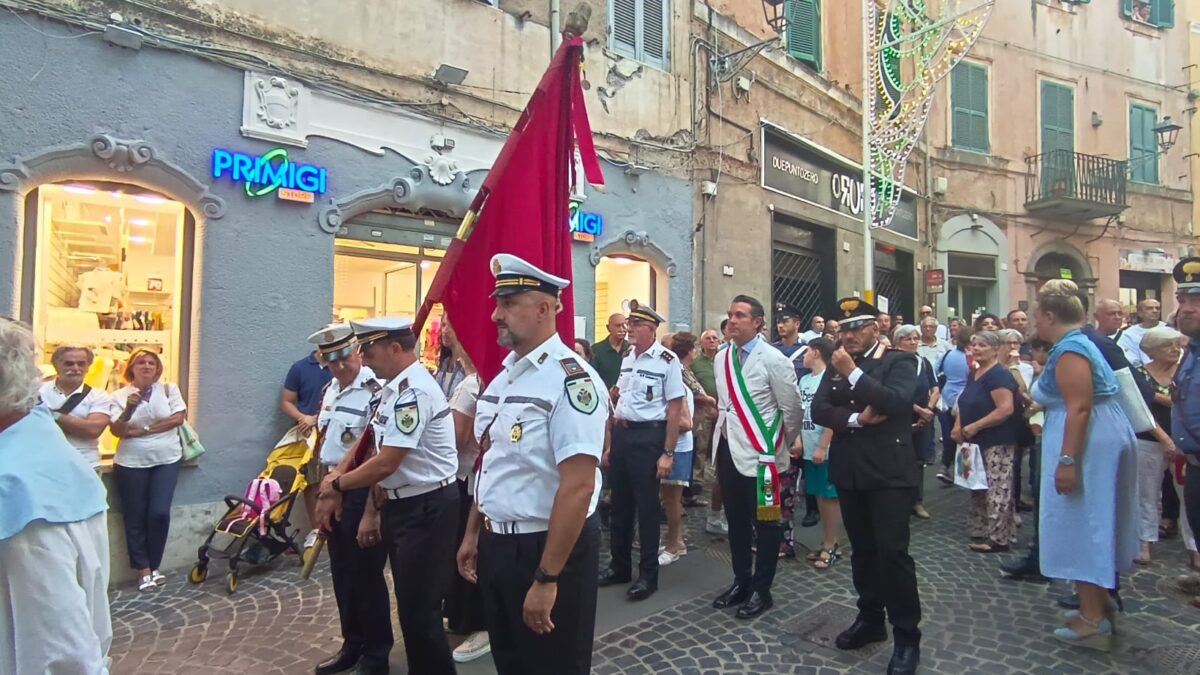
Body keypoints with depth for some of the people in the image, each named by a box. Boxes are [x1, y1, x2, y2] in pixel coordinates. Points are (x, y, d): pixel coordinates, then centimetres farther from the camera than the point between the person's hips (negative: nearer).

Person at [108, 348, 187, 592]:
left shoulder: (169, 389, 2)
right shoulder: (120, 395, 2)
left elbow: (178, 418, -6)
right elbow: (117, 431, -6)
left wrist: (143, 429, -9)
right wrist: (128, 409, -23)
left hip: (166, 460, 0)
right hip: (131, 463, 0)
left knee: (159, 513, -6)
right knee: (135, 518, 4)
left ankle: (154, 566, 13)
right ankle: (144, 569, 17)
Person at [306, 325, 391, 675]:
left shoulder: (376, 390, -18)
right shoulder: (330, 390, 10)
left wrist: (372, 510, -21)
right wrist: (321, 485, 16)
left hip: (361, 492, -8)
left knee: (366, 574, 3)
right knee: (342, 573, 18)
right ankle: (352, 645, 35)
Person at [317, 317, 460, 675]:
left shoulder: (414, 390, -22)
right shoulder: (394, 388, 10)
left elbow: (387, 463, -23)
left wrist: (337, 484, -8)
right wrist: (373, 510, 13)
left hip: (427, 508, -10)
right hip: (400, 505, 10)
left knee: (420, 608, -1)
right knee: (408, 603, 21)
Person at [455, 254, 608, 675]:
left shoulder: (571, 378, -22)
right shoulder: (502, 376, 6)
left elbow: (578, 487, -25)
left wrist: (547, 577, -23)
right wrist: (473, 535, 17)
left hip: (547, 548, -8)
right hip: (496, 545, 8)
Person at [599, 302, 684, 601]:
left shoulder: (667, 360, -12)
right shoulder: (626, 356, 8)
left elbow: (675, 408, -12)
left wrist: (668, 453, -13)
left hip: (648, 435, -7)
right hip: (621, 433, 7)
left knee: (646, 505, 4)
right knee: (620, 502, 15)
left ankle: (648, 574, 20)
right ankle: (620, 566, 32)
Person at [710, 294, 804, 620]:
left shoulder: (773, 359, -12)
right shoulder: (722, 359, 7)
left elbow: (793, 409, -7)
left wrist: (784, 445, 4)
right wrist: (723, 434, 16)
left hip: (759, 453, -6)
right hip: (727, 450, 6)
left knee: (765, 523, 6)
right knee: (736, 521, 17)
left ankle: (761, 590, 22)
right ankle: (741, 582, 32)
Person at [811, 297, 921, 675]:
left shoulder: (900, 361, -3)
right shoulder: (835, 367, 11)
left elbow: (897, 402, -21)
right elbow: (818, 410, 0)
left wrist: (854, 372, -20)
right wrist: (855, 420, -15)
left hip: (889, 472, -5)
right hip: (849, 471, 5)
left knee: (892, 551, -6)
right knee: (862, 550, 15)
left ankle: (907, 636, 8)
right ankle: (870, 618, 30)